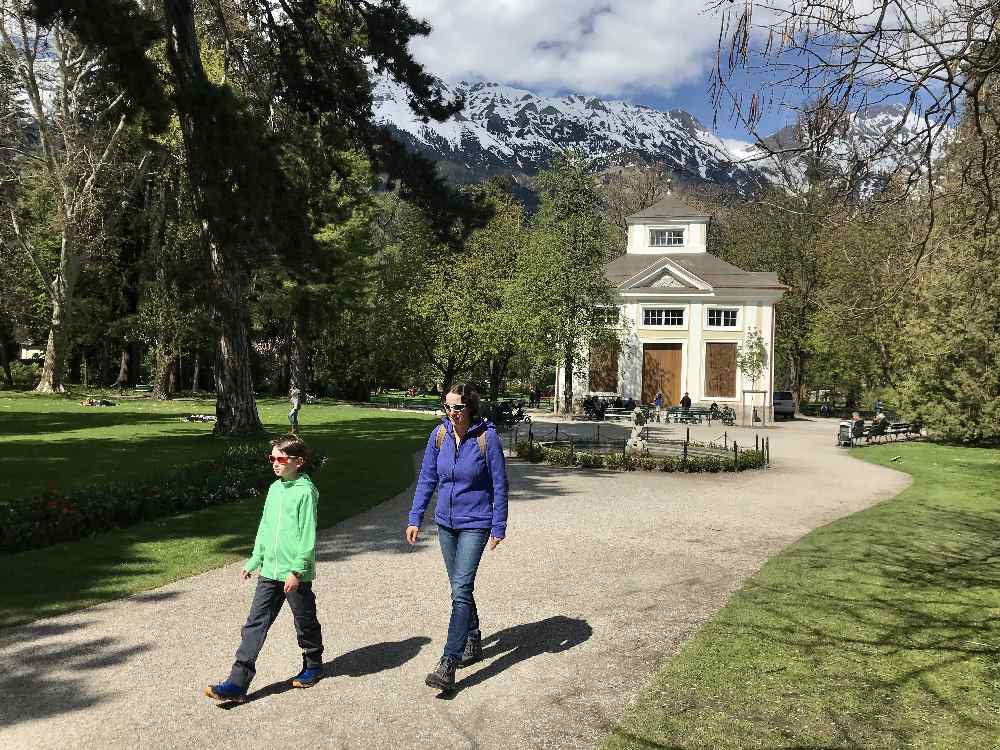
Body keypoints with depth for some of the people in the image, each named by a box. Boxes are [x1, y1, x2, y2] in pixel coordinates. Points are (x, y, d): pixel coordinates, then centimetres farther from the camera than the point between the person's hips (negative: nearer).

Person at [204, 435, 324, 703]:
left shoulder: (305, 491, -14)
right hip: (269, 571, 7)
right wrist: (254, 561, 17)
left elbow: (308, 536, -16)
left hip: (296, 574, -6)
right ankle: (237, 683, 4)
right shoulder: (274, 489, 9)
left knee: (305, 623, 12)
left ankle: (313, 666, 34)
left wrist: (296, 570, -19)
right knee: (255, 624, 2)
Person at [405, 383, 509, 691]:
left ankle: (448, 664, -10)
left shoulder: (487, 438, -16)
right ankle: (473, 642, 35)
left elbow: (499, 485, -9)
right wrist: (415, 518, 2)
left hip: (475, 524, -5)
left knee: (461, 590, -12)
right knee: (460, 588, 17)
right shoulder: (439, 435, -4)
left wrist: (499, 527, -8)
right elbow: (427, 479, 4)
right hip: (446, 522, 5)